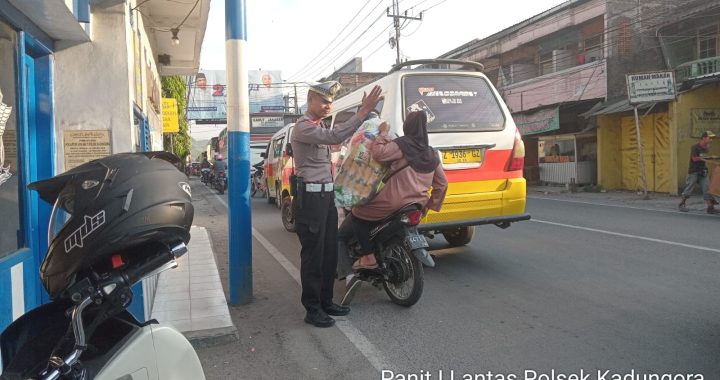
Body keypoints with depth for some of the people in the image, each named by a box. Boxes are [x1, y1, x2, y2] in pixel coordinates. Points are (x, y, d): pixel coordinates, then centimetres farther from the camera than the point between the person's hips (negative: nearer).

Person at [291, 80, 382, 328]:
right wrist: (363, 111, -33)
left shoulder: (321, 126, 19)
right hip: (310, 197, -10)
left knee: (330, 252, 14)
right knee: (313, 254, -3)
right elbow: (335, 137, -31)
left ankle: (325, 302, 26)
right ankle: (312, 309, 7)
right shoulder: (303, 127, -14)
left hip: (326, 195, 10)